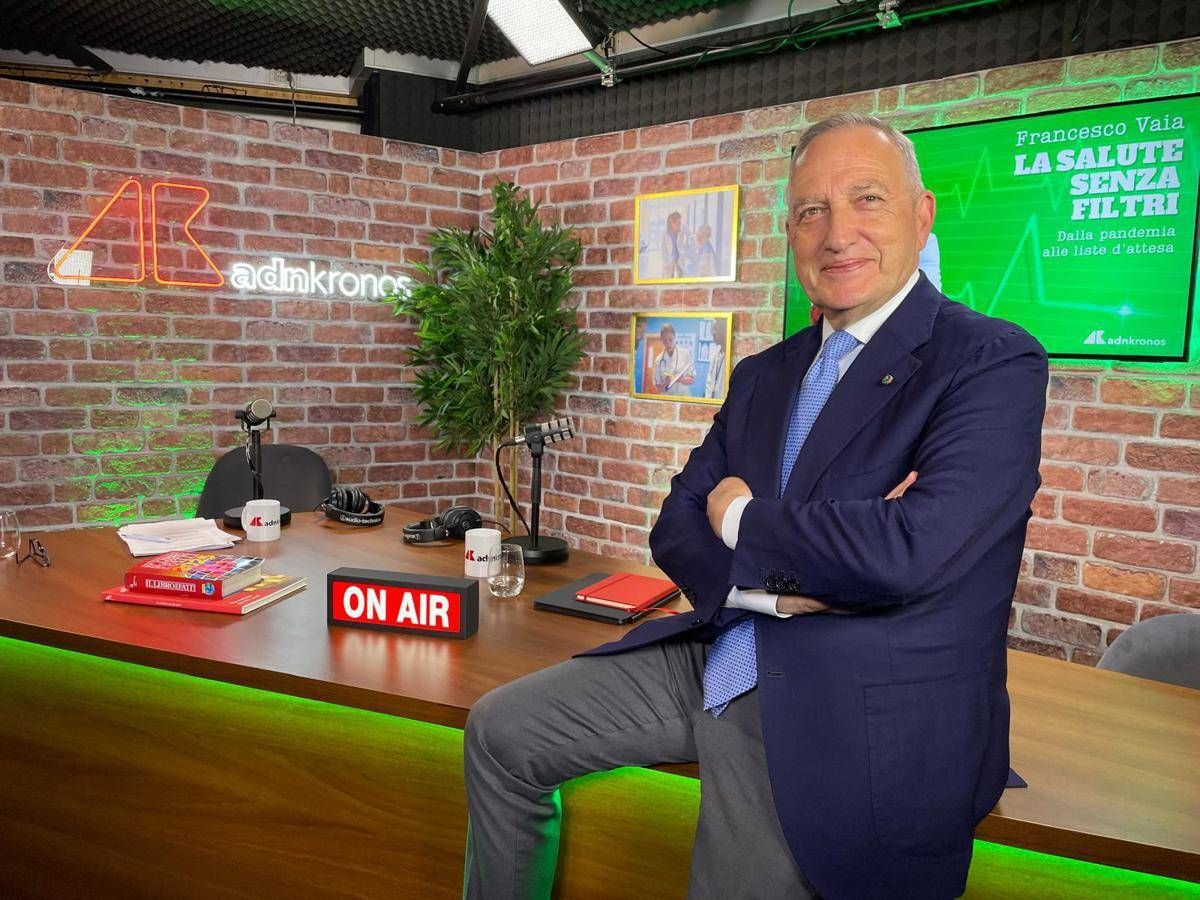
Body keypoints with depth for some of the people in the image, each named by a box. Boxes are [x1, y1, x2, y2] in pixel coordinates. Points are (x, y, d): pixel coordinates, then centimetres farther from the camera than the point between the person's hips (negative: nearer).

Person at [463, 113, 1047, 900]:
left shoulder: (995, 363, -10)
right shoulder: (764, 376, 12)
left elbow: (911, 553, -25)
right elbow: (678, 528, 7)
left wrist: (745, 520, -8)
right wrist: (783, 581, -14)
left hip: (857, 714, -6)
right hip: (719, 657, 7)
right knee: (500, 731, 7)